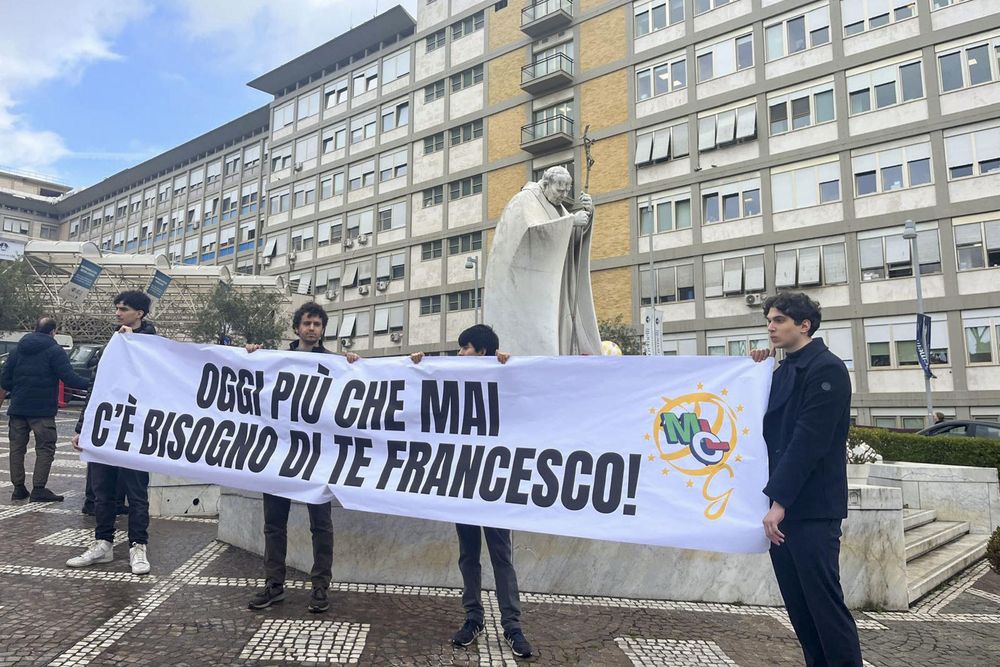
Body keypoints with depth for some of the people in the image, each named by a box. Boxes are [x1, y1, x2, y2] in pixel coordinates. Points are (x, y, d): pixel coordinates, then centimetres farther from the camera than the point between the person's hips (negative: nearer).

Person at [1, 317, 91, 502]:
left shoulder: (18, 349, 10)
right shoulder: (55, 351, -7)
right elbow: (69, 378, -17)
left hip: (17, 408, 5)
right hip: (43, 410, -5)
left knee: (17, 448, 12)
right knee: (45, 448, 1)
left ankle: (18, 488, 15)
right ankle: (38, 489, -2)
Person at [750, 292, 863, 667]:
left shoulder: (826, 369, -11)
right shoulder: (783, 370, 15)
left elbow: (809, 441, -17)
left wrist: (779, 501, -18)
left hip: (812, 508, -8)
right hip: (783, 505, 8)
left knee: (824, 601, -2)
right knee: (797, 603, 13)